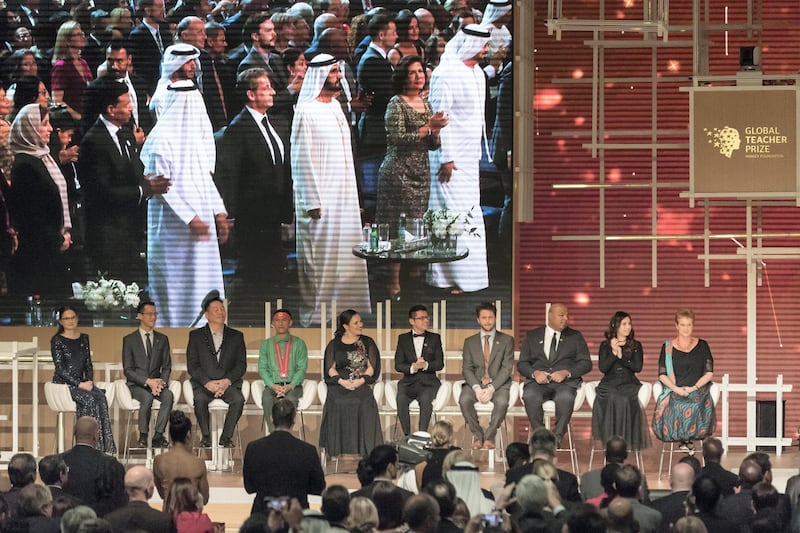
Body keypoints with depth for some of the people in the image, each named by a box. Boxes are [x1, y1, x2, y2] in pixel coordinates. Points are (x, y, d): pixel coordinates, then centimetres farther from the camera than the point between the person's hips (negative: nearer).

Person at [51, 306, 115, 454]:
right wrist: (80, 384, -17)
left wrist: (89, 381, -3)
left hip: (81, 382, 5)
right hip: (63, 384, -5)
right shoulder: (57, 341, -3)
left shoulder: (83, 338, 15)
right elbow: (60, 369, -10)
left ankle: (106, 447, -31)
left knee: (100, 397, -26)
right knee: (89, 399, -31)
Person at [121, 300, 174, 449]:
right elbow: (127, 370, -4)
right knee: (147, 398, -35)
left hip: (156, 382, 3)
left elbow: (167, 367, 12)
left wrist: (161, 381, -11)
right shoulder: (129, 340, 3)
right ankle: (143, 436, -25)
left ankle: (158, 435, -29)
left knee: (168, 396, -31)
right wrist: (148, 381, -17)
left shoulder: (162, 339, 14)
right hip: (136, 384, -3)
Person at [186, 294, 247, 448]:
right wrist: (207, 383, -14)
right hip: (203, 383, -1)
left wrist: (227, 381, -11)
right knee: (200, 399, -34)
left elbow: (241, 364, 7)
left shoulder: (236, 336, 13)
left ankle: (226, 437, -16)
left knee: (238, 400, -30)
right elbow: (192, 365, 1)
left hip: (228, 383, 1)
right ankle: (206, 436, -17)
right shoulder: (196, 336, 9)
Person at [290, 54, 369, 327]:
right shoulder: (306, 112, -12)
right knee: (320, 259, -3)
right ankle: (316, 315, 4)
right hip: (320, 199, -8)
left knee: (344, 257, 11)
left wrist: (353, 198, 16)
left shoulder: (336, 107, 12)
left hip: (344, 197, 8)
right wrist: (313, 203, -17)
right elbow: (302, 160, -15)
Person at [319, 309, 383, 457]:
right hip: (338, 388, 0)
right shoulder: (334, 345, 13)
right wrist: (341, 381, -13)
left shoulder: (367, 343, 13)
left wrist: (362, 380, -12)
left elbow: (372, 367, 6)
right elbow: (330, 369, 6)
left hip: (361, 386, 0)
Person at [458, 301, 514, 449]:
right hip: (476, 383, 2)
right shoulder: (469, 342, 13)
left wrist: (492, 388, -17)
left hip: (498, 383, -2)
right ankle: (477, 435, -14)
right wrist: (476, 388, -16)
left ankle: (489, 436, -16)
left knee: (502, 401, -35)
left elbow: (507, 368, -2)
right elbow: (467, 369, 4)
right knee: (464, 400, -30)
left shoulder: (506, 340, 7)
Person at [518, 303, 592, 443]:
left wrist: (566, 372, -11)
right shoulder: (532, 336, 17)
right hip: (538, 381, 1)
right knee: (530, 396, -35)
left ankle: (557, 436, -25)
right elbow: (522, 364, 12)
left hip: (565, 382, -1)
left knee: (565, 397, -37)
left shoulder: (575, 337, 17)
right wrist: (534, 373, -11)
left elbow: (586, 363, 8)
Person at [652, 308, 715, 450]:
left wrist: (694, 388, -9)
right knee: (674, 407, -35)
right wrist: (676, 389, -13)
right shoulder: (668, 347, 11)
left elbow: (709, 373, 7)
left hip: (698, 390, 0)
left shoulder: (702, 345, 13)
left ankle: (689, 437, -13)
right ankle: (683, 438, -13)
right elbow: (662, 375, 5)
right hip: (674, 392, 0)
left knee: (695, 407, -35)